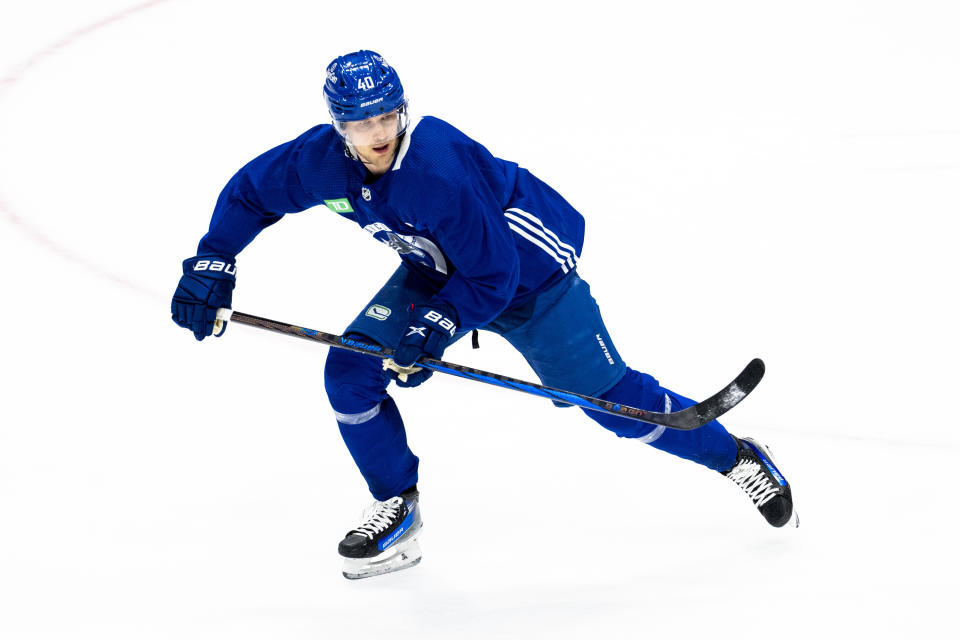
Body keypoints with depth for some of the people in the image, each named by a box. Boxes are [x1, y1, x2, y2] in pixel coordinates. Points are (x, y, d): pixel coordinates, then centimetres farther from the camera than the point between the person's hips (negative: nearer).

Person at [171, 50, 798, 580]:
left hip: (529, 270, -6)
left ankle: (737, 457, 10)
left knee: (607, 395, -7)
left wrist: (436, 327, -34)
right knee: (351, 373, -7)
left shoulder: (439, 171, -38)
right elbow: (249, 193, 0)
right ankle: (397, 510, 11)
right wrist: (210, 268, -4)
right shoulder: (321, 160, -19)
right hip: (438, 267, 6)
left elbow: (492, 276, -29)